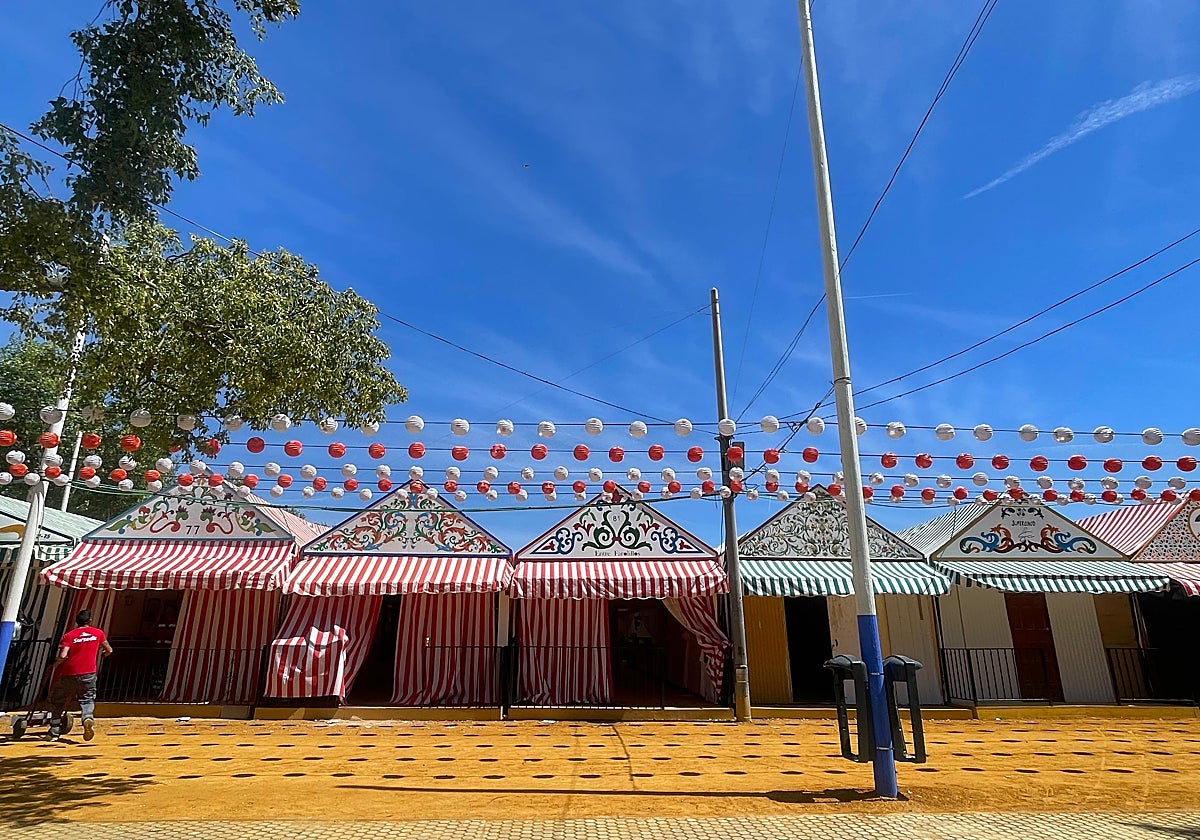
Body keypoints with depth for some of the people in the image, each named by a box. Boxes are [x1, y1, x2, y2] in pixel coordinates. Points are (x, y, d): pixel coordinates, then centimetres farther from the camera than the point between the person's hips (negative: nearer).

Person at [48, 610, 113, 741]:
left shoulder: (69, 635, -1)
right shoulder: (98, 633, 5)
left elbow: (63, 656, -15)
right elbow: (109, 650, 15)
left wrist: (55, 665, 4)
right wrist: (101, 655, 36)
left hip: (68, 674, 0)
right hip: (88, 673, 0)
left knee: (57, 700, 19)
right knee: (87, 699, 9)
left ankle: (54, 732, 22)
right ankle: (88, 718, -21)